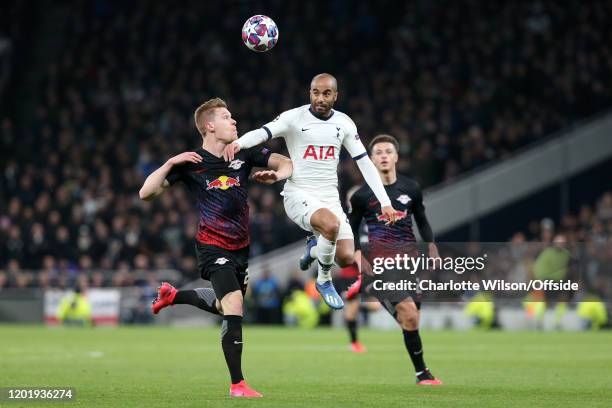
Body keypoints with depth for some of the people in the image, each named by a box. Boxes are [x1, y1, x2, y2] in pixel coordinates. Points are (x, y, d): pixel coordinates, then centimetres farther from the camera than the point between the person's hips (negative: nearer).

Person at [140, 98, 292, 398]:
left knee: (226, 308, 22)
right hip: (212, 247, -6)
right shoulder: (191, 163, -10)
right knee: (234, 306, -22)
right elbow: (146, 193, -11)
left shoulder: (243, 154, 0)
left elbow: (286, 163, 6)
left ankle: (172, 295, 46)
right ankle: (237, 385, -16)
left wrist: (276, 174, -17)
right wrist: (170, 164, -25)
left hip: (240, 248, 6)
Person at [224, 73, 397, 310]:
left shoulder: (344, 123, 6)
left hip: (330, 198, 4)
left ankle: (314, 247, 26)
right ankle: (324, 281, -7)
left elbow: (365, 163, 10)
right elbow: (262, 133, -22)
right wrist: (238, 143, -45)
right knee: (331, 224, -35)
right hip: (299, 195, -4)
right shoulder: (294, 117, -7)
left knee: (346, 259, -10)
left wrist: (385, 202, 5)